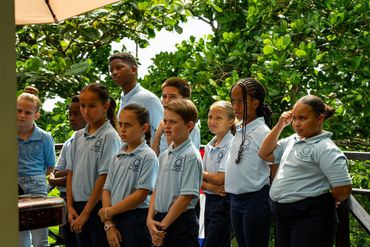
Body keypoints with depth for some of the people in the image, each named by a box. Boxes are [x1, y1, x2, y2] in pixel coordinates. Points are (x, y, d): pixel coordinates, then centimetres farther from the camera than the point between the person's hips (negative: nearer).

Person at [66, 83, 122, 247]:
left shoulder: (110, 137, -9)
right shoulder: (79, 136, 10)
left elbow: (104, 178, -13)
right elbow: (71, 172, 12)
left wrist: (85, 214, -13)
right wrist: (70, 206, 2)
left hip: (98, 206, -6)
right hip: (79, 205, 6)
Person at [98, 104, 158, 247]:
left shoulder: (148, 156, -8)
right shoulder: (117, 157, 11)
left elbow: (141, 194, -13)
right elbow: (107, 190, 8)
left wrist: (109, 212, -9)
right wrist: (109, 224, -3)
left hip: (137, 220, -6)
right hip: (115, 219, 6)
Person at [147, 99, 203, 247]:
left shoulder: (191, 156, -11)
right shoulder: (164, 156, 12)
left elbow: (186, 197, -16)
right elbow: (156, 190, 13)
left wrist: (163, 225, -14)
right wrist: (150, 219, -2)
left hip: (181, 222, -7)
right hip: (160, 220, 7)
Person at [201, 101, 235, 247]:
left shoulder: (231, 145, -11)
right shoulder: (209, 147, 12)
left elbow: (220, 179, -15)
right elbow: (200, 180, 10)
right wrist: (211, 187, -11)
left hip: (224, 202, -8)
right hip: (210, 200, 8)